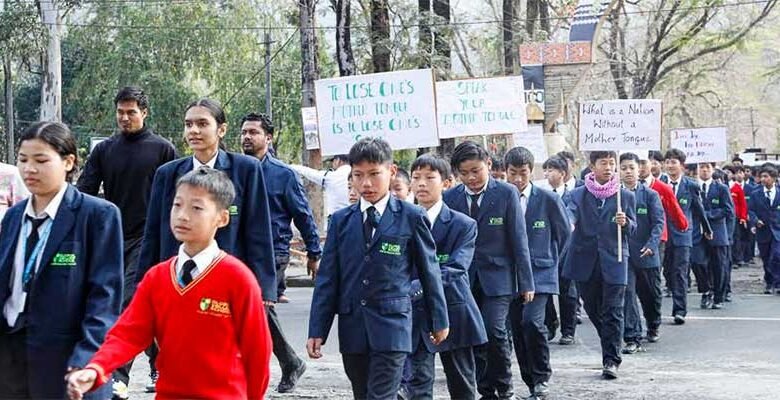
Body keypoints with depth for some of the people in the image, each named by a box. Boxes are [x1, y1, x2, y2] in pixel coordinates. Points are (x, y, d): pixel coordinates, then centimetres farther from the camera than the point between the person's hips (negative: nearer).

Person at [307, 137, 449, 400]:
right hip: (352, 328, 4)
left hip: (392, 327, -4)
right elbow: (327, 278, 7)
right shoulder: (341, 220, 8)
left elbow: (429, 271, 6)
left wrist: (439, 319, 11)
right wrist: (317, 330, 3)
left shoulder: (412, 218, 0)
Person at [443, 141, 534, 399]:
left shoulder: (507, 193, -3)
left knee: (494, 331, -14)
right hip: (463, 278, 3)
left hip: (497, 276, -3)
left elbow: (519, 240, -3)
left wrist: (526, 282, -4)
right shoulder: (450, 198, 3)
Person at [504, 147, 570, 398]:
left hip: (539, 274, -3)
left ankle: (542, 377, -2)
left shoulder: (548, 199, -4)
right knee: (518, 330, 4)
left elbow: (564, 233, 8)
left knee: (532, 322, -21)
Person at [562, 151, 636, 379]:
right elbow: (570, 214, -12)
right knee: (593, 310, 13)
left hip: (613, 262, -2)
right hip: (586, 262, 2)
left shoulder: (626, 196, 5)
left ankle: (611, 360, 0)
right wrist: (568, 223, -36)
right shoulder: (579, 195, 5)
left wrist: (625, 223, -16)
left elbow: (633, 230, 7)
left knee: (612, 313, -5)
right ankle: (611, 345, 35)